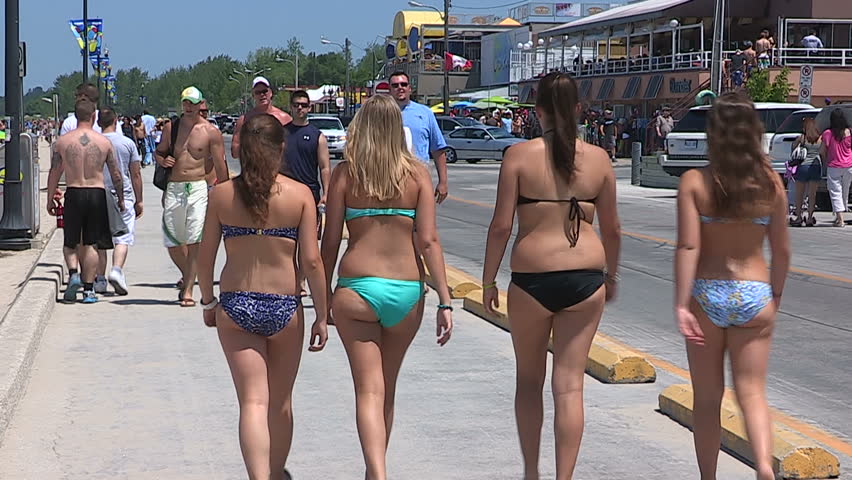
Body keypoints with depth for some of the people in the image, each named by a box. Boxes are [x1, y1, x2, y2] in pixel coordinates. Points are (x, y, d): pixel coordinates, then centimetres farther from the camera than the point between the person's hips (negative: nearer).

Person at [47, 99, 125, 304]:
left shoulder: (63, 141, -2)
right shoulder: (104, 141, -1)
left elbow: (54, 174, 2)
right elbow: (116, 174, 3)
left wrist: (50, 200, 11)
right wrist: (121, 199, 15)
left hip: (73, 194, 0)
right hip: (97, 194, 1)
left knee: (70, 243, 13)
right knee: (90, 244, 8)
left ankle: (73, 273, -12)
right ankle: (88, 289, 6)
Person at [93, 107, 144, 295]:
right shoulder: (128, 143, -1)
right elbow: (136, 174, 2)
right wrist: (139, 200, 10)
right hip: (123, 196, -1)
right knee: (123, 238, 1)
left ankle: (100, 279, 10)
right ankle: (117, 270, -21)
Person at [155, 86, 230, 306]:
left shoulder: (211, 132, -1)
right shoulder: (171, 128, 10)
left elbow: (220, 167, 0)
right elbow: (159, 151, 21)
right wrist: (163, 160, -2)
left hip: (198, 188, -4)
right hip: (173, 187, 4)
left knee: (194, 242, -11)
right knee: (172, 242, 8)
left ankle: (188, 291, -10)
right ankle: (187, 276, 34)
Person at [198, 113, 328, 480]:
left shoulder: (221, 194, -2)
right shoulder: (299, 194, -6)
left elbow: (205, 257, 2)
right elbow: (311, 261, -8)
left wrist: (208, 303, 17)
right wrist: (322, 315, 1)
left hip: (235, 306, 0)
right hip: (284, 308, 0)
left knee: (253, 403, -1)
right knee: (280, 402, 18)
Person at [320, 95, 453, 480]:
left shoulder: (345, 173, -1)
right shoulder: (417, 173, 1)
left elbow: (330, 242, 0)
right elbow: (429, 240, -4)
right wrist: (444, 301, -2)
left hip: (356, 289, -2)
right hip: (407, 291, 2)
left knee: (369, 391, -3)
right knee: (387, 389, 19)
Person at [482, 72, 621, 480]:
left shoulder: (519, 156, -6)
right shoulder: (598, 159, 2)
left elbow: (501, 226, -8)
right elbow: (612, 229, 9)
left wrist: (489, 281, 3)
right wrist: (611, 275, 24)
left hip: (533, 277, -2)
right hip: (586, 276, 2)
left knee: (528, 379, 17)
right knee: (570, 385, 5)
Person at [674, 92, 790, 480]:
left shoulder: (694, 183, -9)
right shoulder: (770, 184, -2)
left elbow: (687, 247, -15)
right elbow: (782, 250, 3)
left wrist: (681, 305, -14)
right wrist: (776, 294, 17)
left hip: (706, 294, -1)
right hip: (754, 294, 1)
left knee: (707, 398, 12)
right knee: (752, 393, 5)